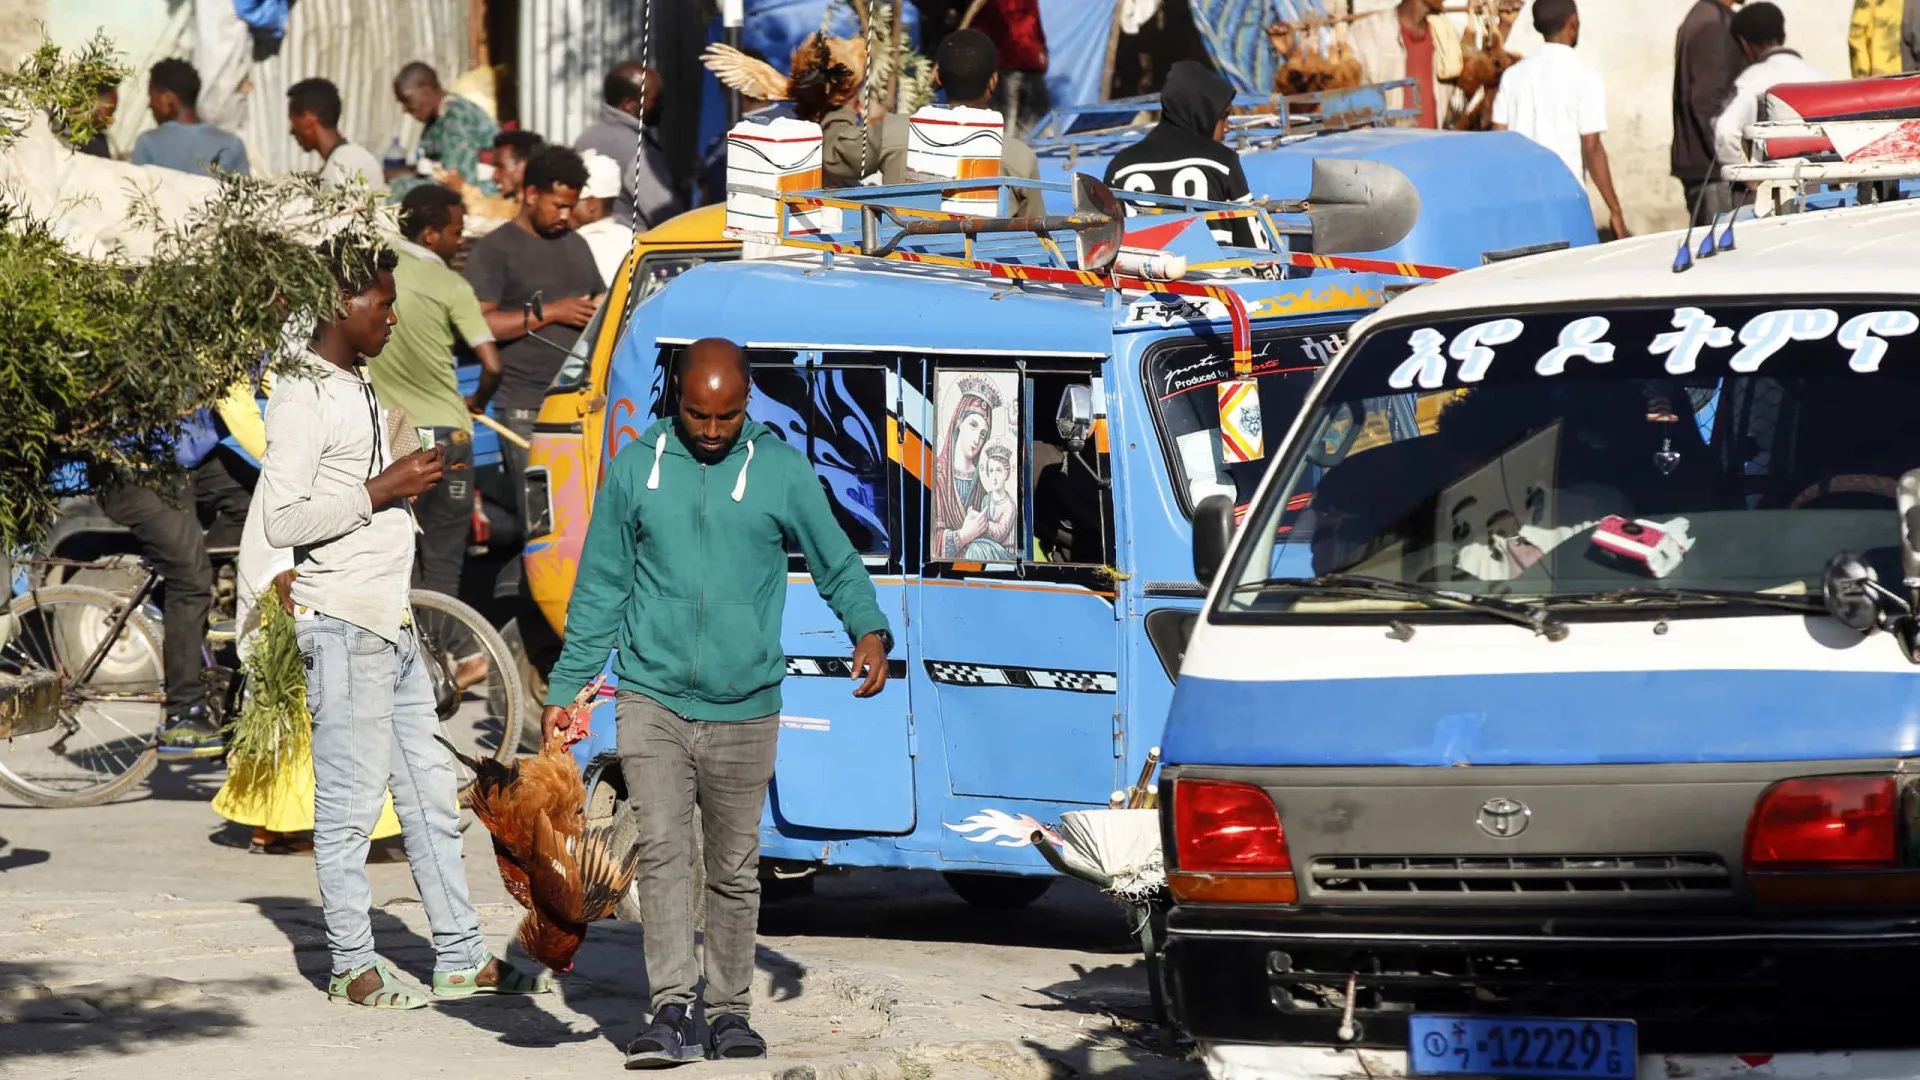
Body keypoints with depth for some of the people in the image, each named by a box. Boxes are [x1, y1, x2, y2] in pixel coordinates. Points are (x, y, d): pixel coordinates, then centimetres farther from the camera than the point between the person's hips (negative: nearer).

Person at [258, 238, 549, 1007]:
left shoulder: (359, 389, 17)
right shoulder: (303, 398, -13)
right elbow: (281, 519, -19)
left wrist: (409, 475, 13)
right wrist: (381, 490, -18)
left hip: (393, 625, 10)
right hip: (343, 626, -10)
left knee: (430, 793, 12)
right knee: (350, 802, -4)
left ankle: (462, 958, 17)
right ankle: (352, 966, 3)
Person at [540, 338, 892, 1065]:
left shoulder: (781, 471, 3)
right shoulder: (635, 470, 4)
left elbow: (836, 562, 7)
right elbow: (600, 589, 9)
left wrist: (869, 630, -13)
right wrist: (565, 689, 7)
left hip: (744, 707, 1)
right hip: (653, 699, 0)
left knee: (735, 868, 7)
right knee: (663, 851, -13)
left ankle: (730, 1012, 16)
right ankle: (672, 1010, -16)